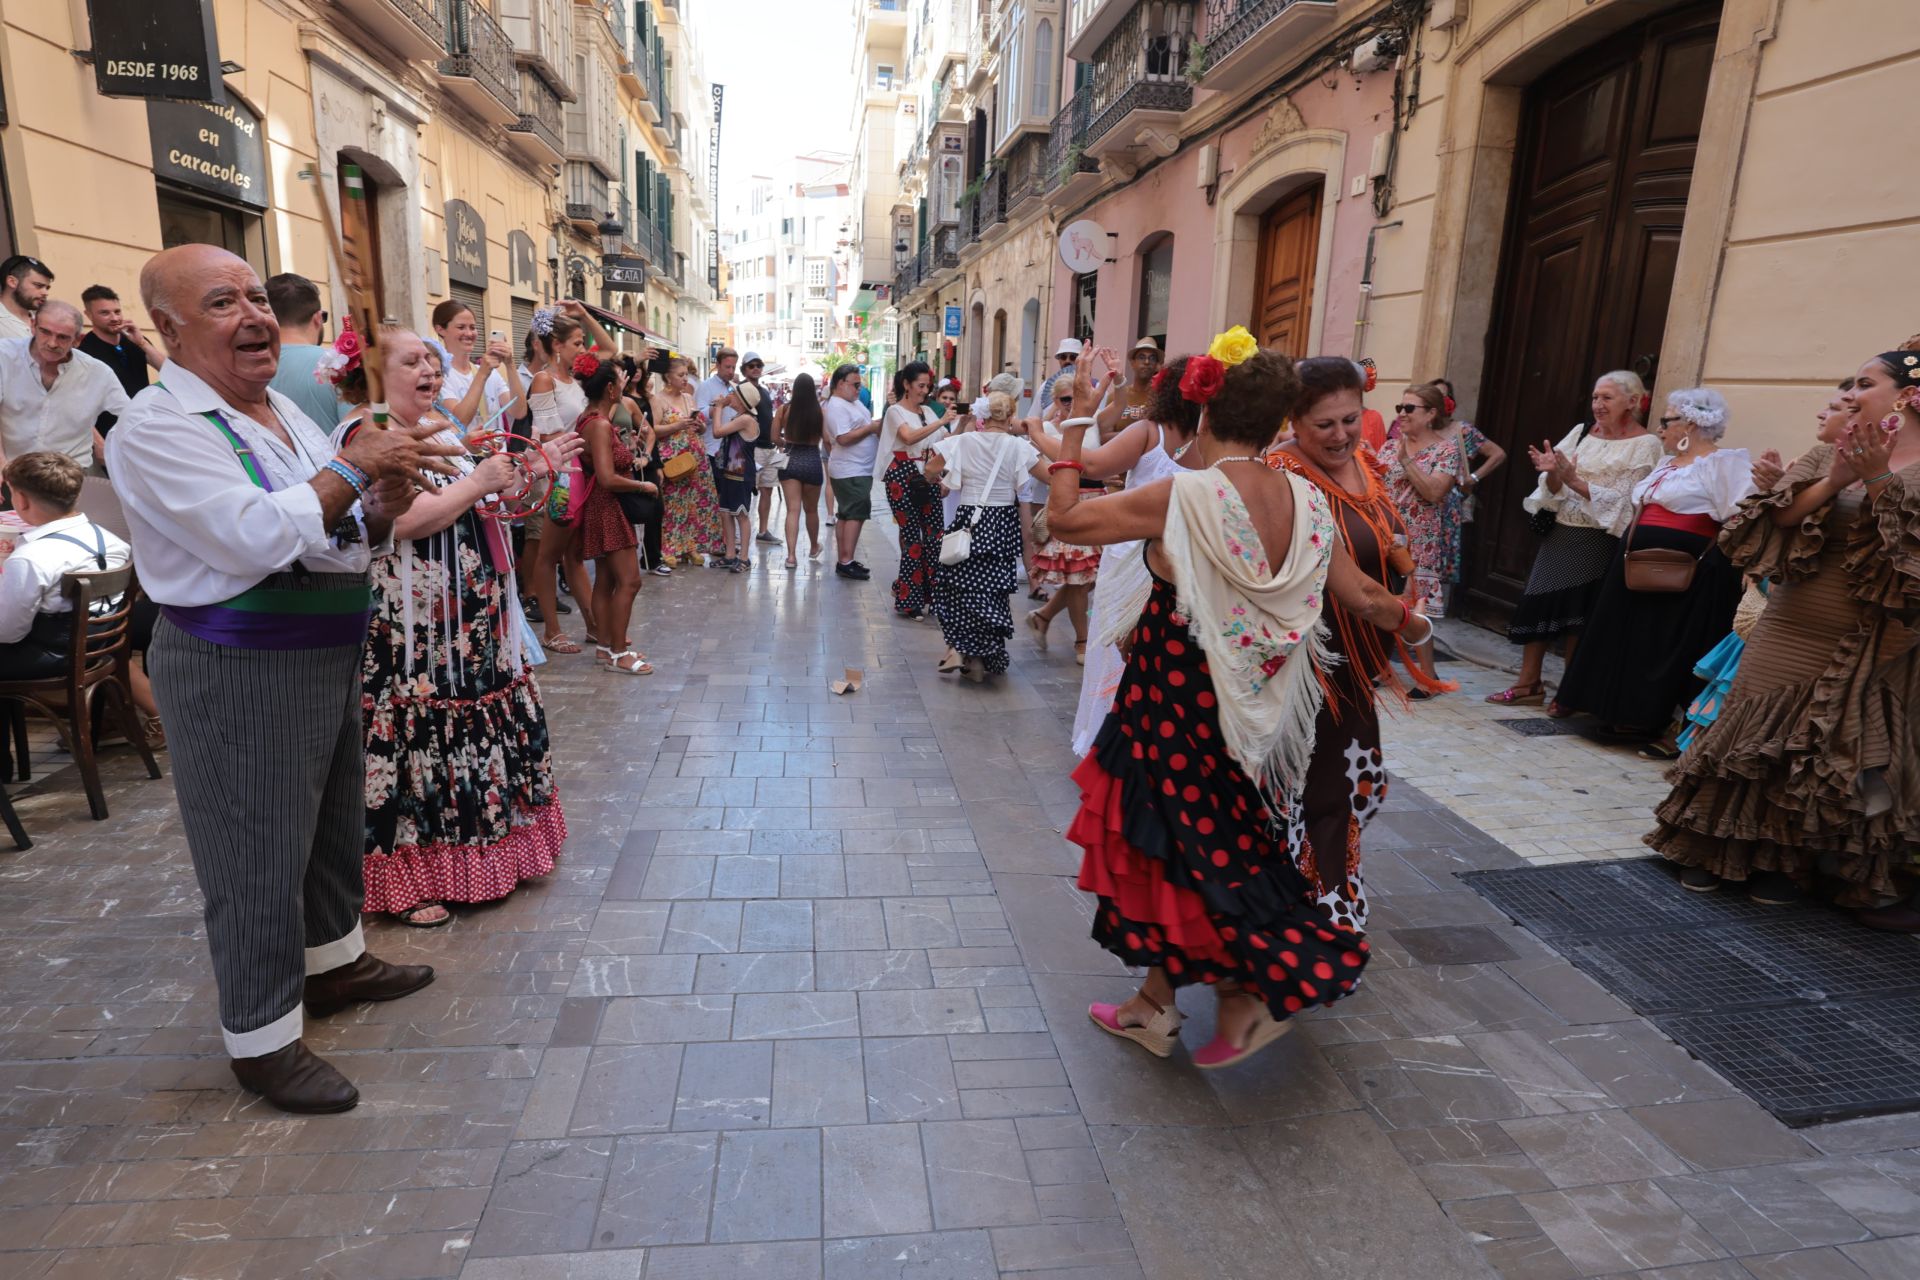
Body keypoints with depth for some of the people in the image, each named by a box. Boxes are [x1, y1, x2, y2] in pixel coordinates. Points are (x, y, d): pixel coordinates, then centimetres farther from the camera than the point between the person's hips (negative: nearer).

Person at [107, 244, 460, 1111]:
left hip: (326, 653, 8)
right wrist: (353, 465, -23)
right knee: (258, 857, 3)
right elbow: (256, 539, -29)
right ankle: (262, 1039, 20)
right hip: (236, 671, -8)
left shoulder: (281, 411, 10)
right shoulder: (157, 429, -16)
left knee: (335, 822, 21)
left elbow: (338, 534, 14)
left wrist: (380, 511, -7)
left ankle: (334, 963, 42)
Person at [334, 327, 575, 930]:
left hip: (470, 617, 9)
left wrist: (527, 470, 8)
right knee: (417, 739, -1)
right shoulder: (368, 434, -13)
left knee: (471, 723, 16)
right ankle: (402, 881, 14)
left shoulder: (438, 425, 15)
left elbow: (470, 509, 21)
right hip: (413, 626, -9)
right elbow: (400, 521, -25)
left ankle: (473, 852, 33)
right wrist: (477, 483, -18)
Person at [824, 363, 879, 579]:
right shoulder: (837, 406, -15)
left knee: (846, 515, 11)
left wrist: (877, 426, 0)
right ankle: (846, 562, -12)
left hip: (857, 470, 10)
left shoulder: (853, 402, 16)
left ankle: (842, 561, 16)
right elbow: (844, 438, -24)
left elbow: (862, 426, 20)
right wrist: (872, 428, -17)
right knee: (857, 514, -12)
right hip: (851, 472, -10)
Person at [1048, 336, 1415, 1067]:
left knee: (1181, 844, 13)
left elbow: (1063, 517, -15)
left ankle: (1254, 994, 25)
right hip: (1250, 710, 6)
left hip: (1177, 700, -6)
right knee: (1219, 839, 18)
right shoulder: (1307, 502, -2)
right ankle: (1155, 1004, 30)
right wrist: (1409, 619, 26)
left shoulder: (1184, 496, -18)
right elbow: (1363, 598, 5)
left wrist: (1077, 425, -5)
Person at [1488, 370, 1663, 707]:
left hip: (1599, 543, -5)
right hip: (1561, 534, 5)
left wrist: (1574, 481, -21)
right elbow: (1554, 490, 5)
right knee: (1537, 605, 2)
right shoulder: (1582, 432, 9)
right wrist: (1553, 474, -17)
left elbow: (1624, 502, -13)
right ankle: (1528, 683, 12)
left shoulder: (1645, 445, -4)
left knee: (1577, 618, -1)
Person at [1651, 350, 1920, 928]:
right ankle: (1721, 848, 18)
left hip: (1865, 648, -2)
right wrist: (1832, 482, -17)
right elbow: (1777, 519, -3)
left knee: (1841, 757, 2)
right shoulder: (1827, 455, 8)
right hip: (1789, 635, 2)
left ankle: (1786, 861, 18)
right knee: (1759, 739, 6)